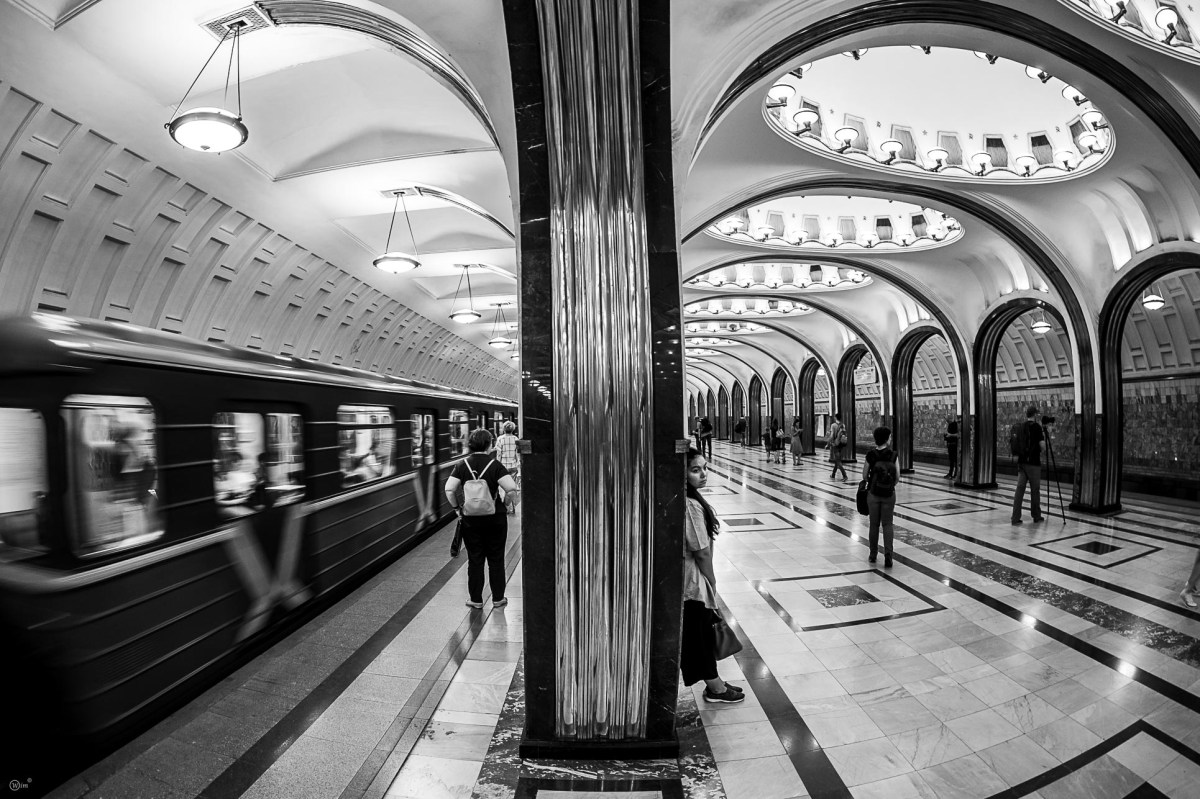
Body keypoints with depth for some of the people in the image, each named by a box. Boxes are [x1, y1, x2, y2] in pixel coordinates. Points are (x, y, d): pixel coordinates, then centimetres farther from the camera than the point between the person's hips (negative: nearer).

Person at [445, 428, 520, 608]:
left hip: (470, 519, 2)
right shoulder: (495, 465, -9)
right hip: (495, 518, -1)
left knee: (475, 559, 12)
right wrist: (512, 504, 0)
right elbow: (512, 489, -18)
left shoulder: (462, 465, -2)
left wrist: (457, 508, 4)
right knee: (496, 559, 11)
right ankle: (498, 598, 21)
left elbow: (449, 490, -9)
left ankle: (476, 599, 20)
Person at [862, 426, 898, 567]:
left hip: (873, 493, 0)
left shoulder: (871, 454, -7)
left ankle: (873, 555, 21)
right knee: (887, 524, 9)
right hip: (889, 494, 0)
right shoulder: (892, 454, -9)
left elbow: (865, 475, -3)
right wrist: (892, 485, 13)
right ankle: (888, 555, -1)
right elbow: (897, 475, -6)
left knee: (874, 524, 12)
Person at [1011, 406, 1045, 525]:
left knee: (1020, 489, 1)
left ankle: (1015, 517, -5)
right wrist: (1044, 437, 8)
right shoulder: (1037, 427, -8)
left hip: (1021, 462, 5)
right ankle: (1036, 516, 23)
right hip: (1033, 463, -5)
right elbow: (1042, 446, -9)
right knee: (1035, 490, 9)